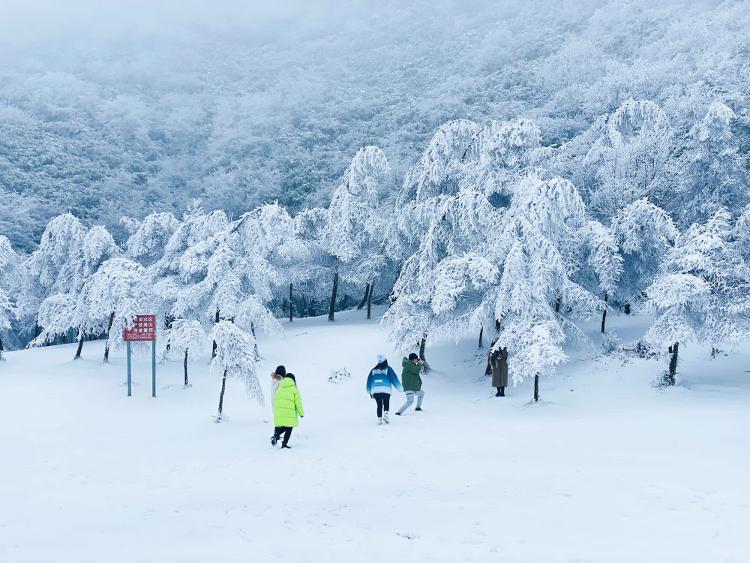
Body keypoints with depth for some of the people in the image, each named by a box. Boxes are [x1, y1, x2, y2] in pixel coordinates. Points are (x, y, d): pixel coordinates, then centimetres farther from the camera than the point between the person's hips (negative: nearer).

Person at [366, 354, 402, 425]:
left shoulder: (373, 370, 15)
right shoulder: (388, 368, 5)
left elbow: (369, 381, 17)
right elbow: (394, 378, 1)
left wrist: (369, 392, 24)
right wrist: (399, 387, 8)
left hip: (375, 390, 2)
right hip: (386, 390, -2)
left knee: (379, 404, 10)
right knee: (386, 403, 14)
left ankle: (379, 418, -1)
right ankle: (385, 415, -7)